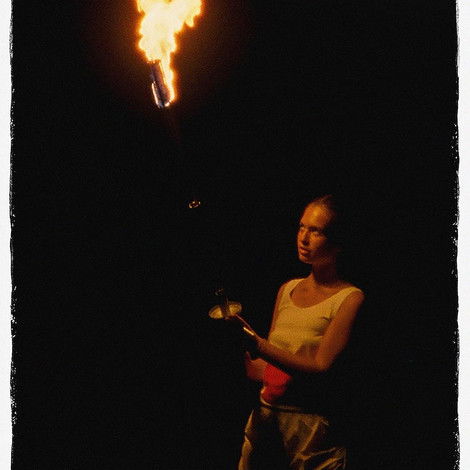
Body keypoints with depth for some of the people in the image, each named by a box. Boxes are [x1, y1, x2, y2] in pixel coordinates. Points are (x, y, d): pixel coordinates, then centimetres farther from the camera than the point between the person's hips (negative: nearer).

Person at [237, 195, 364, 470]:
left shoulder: (350, 298, -8)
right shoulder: (287, 290, 10)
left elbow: (321, 368, -18)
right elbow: (270, 367, 12)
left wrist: (259, 345, -26)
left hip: (312, 425, -5)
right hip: (264, 415, 6)